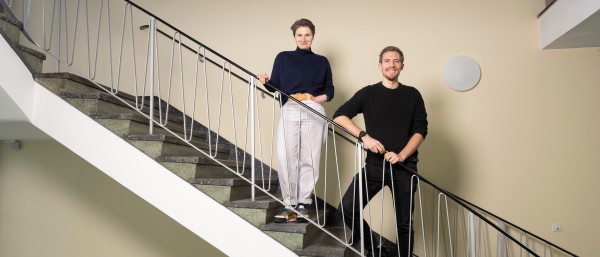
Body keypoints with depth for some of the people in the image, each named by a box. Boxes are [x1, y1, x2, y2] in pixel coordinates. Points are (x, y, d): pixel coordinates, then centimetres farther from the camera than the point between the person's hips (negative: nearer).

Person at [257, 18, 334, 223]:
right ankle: (289, 205, -2)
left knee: (310, 160, -2)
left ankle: (303, 204, 6)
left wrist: (321, 98, -6)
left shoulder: (322, 61, 17)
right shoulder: (283, 58, 14)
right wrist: (265, 81, -13)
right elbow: (274, 86, 7)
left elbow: (330, 91, 14)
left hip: (314, 112, 1)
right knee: (286, 159, -10)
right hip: (289, 111, -1)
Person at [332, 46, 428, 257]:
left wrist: (401, 156, -14)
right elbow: (339, 116, -2)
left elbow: (420, 130, 2)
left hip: (404, 167, 0)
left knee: (404, 222, 4)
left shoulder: (412, 95, 7)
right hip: (374, 165, 0)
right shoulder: (368, 93, 4)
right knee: (347, 208, -10)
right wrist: (364, 136, -16)